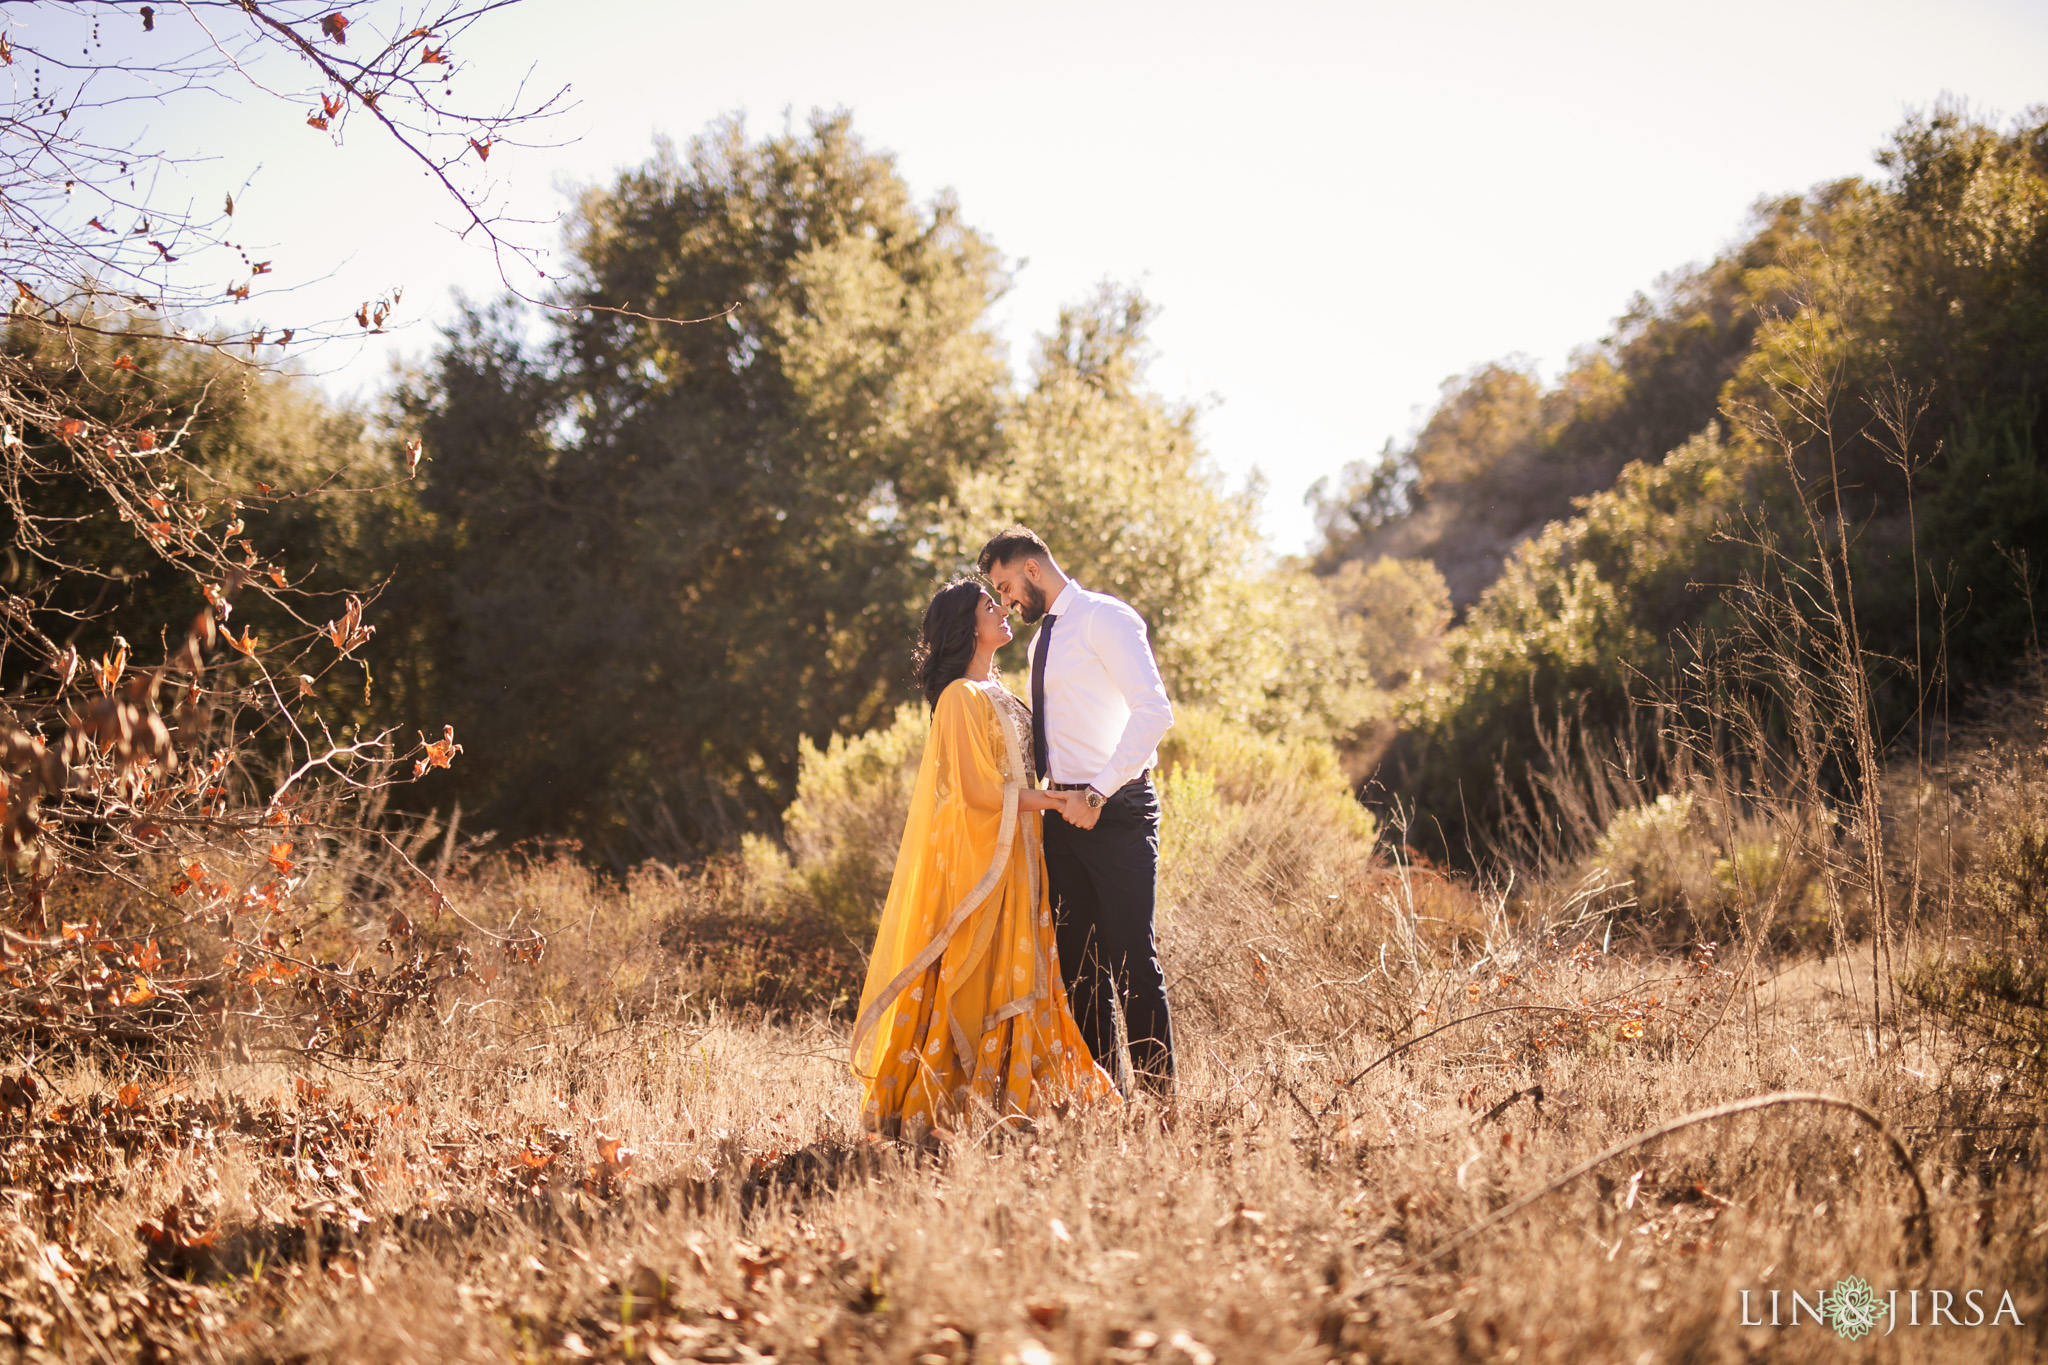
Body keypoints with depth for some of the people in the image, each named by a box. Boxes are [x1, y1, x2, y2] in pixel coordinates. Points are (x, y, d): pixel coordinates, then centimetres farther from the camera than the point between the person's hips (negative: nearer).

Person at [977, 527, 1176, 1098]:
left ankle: (1158, 1091, -3)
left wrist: (1098, 792, -20)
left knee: (1132, 956, -9)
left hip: (1117, 810, -9)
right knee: (1079, 959, 9)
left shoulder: (1105, 618, -7)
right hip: (1063, 811, 9)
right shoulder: (1043, 637, 19)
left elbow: (1154, 711, -18)